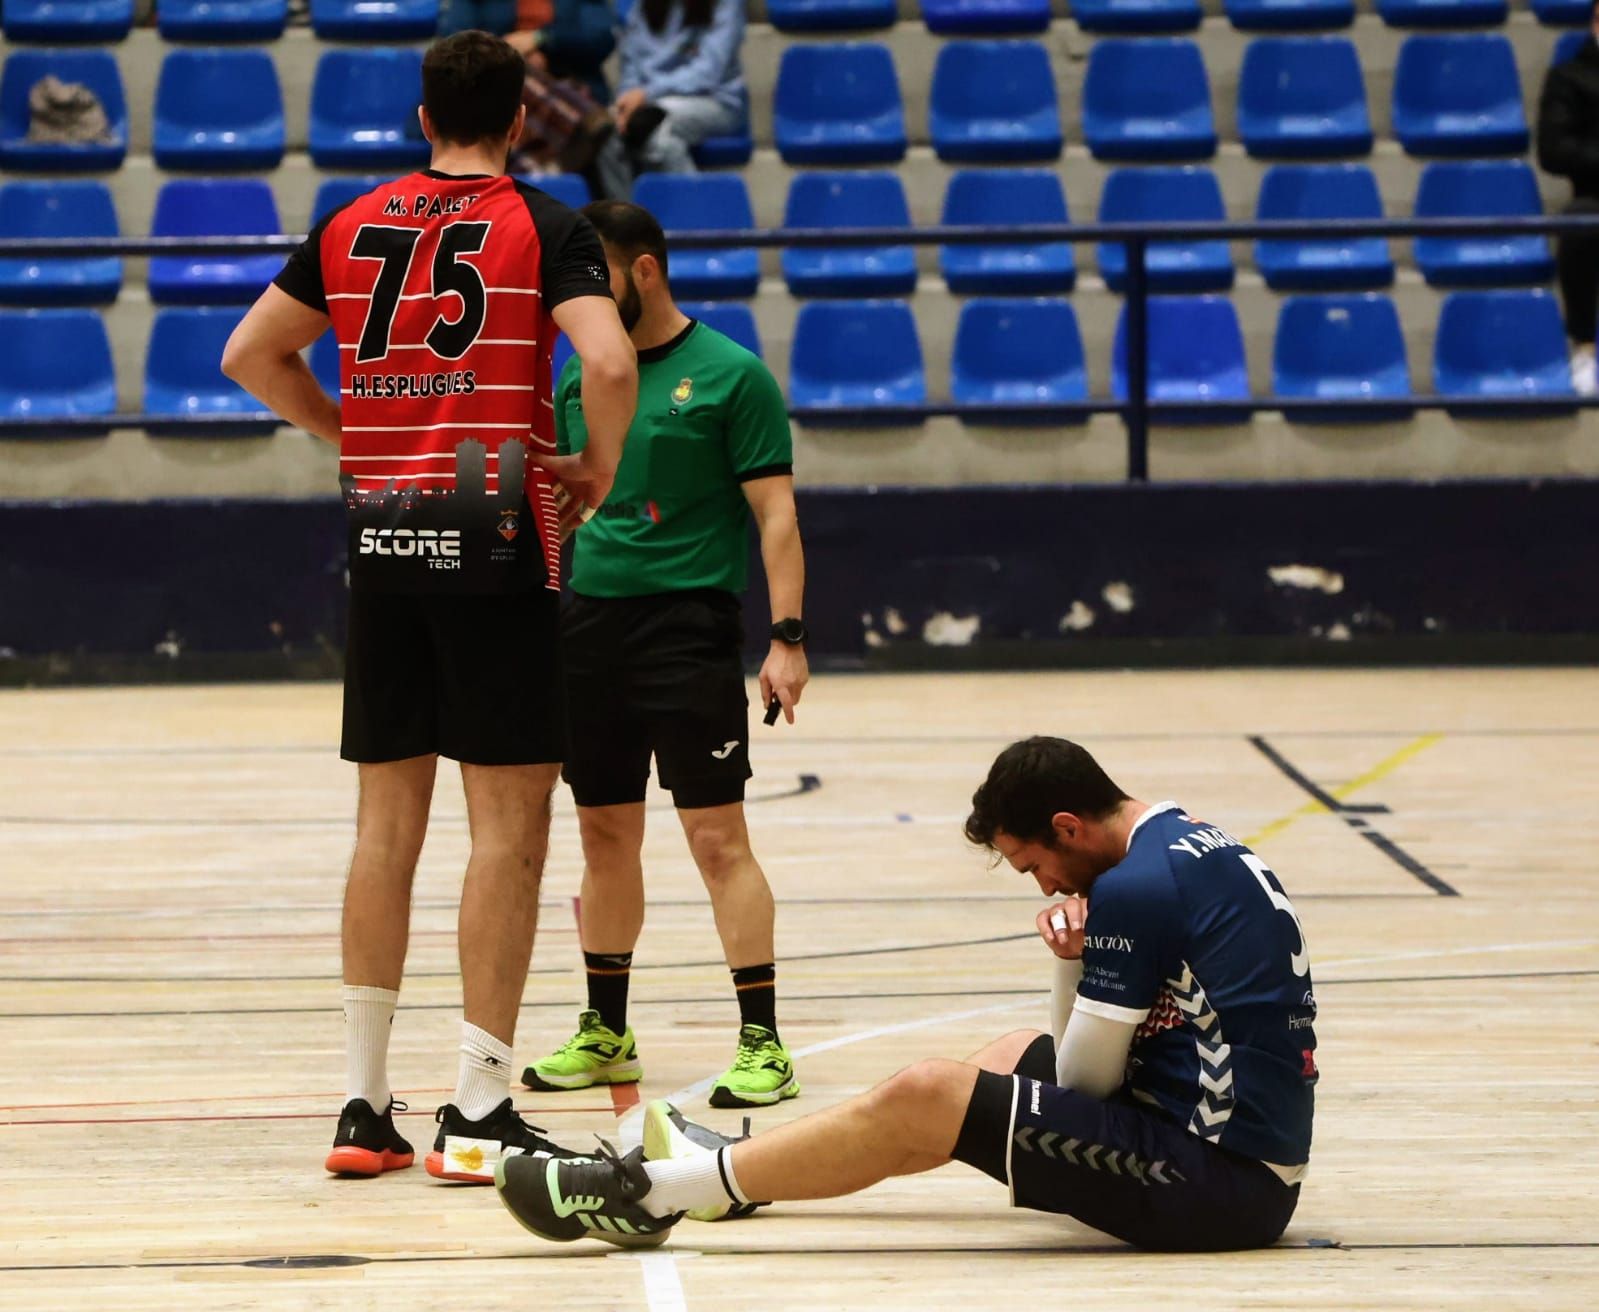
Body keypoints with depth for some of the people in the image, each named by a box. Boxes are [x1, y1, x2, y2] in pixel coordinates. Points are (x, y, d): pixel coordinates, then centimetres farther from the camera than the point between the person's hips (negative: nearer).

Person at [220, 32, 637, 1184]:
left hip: (381, 533, 5)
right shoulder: (544, 226, -3)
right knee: (510, 818, -1)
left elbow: (250, 355, 15)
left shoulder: (352, 227, 10)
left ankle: (364, 1102, 12)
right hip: (495, 535, -5)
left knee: (388, 817, 11)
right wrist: (599, 470, -1)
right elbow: (611, 364, -17)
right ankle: (479, 1111, -4)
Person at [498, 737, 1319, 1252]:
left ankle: (654, 1193, -5)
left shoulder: (1138, 889, -18)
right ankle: (742, 1168, 29)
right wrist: (1074, 958, -2)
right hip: (1250, 1159, 10)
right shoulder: (1193, 845, 13)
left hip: (1219, 1177, -10)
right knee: (1012, 1057, 26)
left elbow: (1085, 1081, -9)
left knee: (921, 1100, -12)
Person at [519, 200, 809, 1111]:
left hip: (688, 623, -6)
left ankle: (764, 1043, -6)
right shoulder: (579, 375, 12)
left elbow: (775, 514, -8)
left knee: (718, 837, -8)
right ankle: (607, 1035, 22)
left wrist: (787, 636, -15)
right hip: (587, 621, 6)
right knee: (606, 837, 11)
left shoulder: (730, 376, -5)